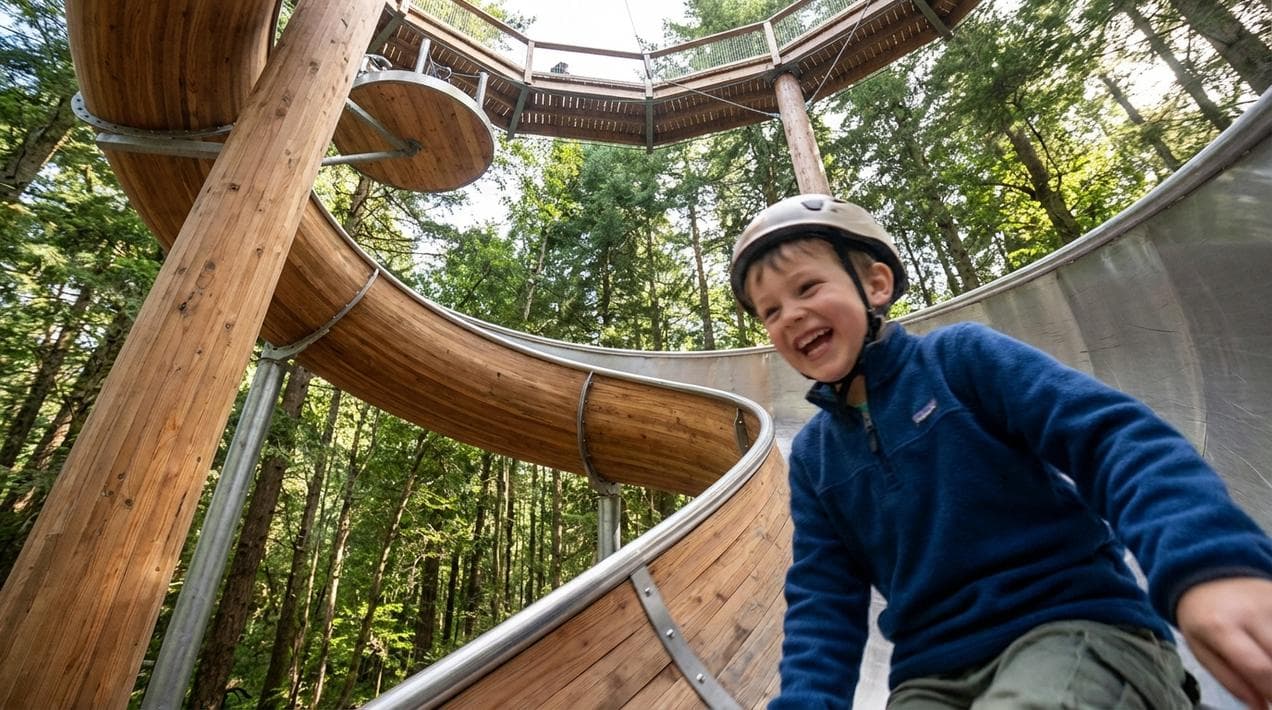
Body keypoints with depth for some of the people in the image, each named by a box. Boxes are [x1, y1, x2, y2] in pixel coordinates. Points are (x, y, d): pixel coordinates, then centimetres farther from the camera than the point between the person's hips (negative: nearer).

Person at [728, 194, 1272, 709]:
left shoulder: (960, 355, -5)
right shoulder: (812, 455, 6)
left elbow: (1113, 435, -14)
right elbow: (823, 596, 4)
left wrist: (1204, 562, -32)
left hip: (1075, 623, -4)